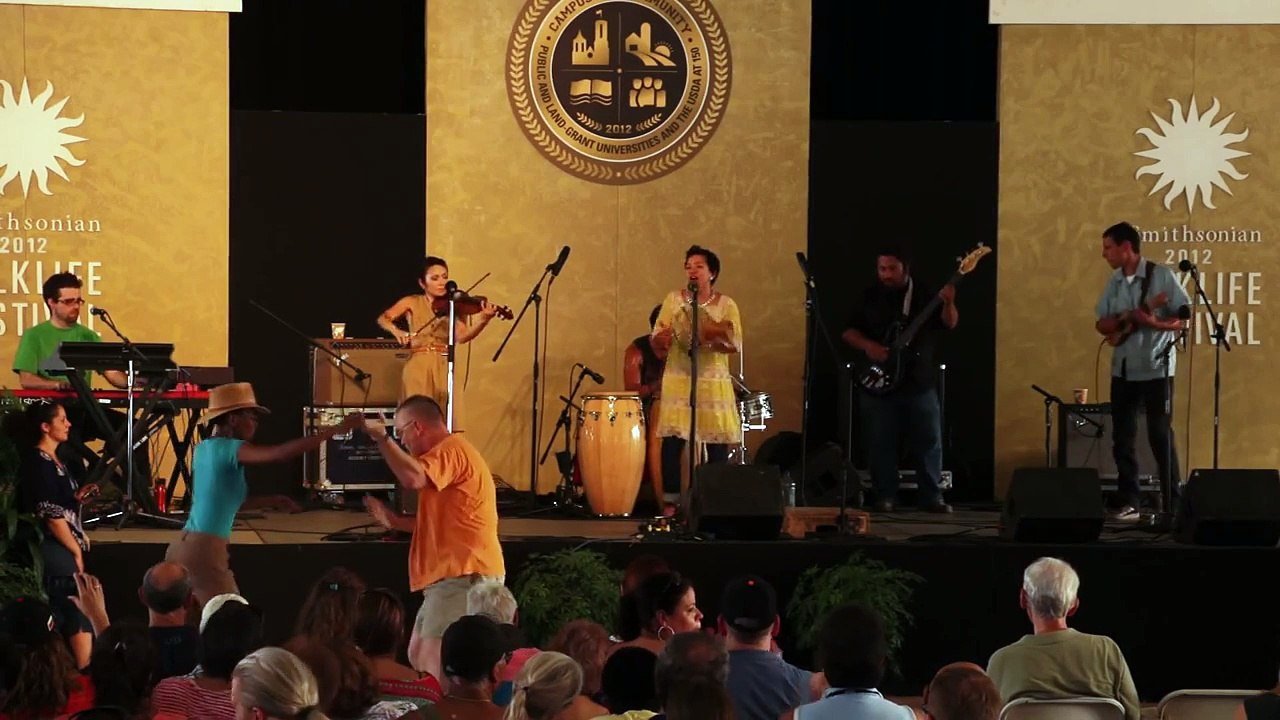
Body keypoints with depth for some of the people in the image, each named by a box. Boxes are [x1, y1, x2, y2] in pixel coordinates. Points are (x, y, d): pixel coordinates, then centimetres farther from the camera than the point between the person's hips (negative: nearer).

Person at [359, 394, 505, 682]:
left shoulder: (451, 449, -11)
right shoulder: (449, 453, 25)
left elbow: (412, 478, -31)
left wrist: (381, 438, -18)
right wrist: (393, 520, 22)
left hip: (464, 576, -11)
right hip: (454, 575, 11)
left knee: (435, 663, -17)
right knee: (418, 655, 13)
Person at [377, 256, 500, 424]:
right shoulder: (412, 303, 9)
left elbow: (461, 336, -8)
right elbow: (383, 319, 3)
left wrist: (483, 320, -26)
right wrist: (395, 330, -20)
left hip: (445, 370, 0)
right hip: (418, 369, 0)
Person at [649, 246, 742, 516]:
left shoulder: (725, 304, 5)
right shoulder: (674, 299, 9)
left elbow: (735, 344, 0)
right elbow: (657, 340, 7)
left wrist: (713, 339, -18)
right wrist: (662, 340, -16)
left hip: (713, 381, 0)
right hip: (677, 380, 0)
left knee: (717, 443, -3)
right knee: (672, 440, -8)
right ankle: (670, 505, -5)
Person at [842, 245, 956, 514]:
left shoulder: (924, 296, 3)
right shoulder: (868, 297, 4)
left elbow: (949, 324, -2)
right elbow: (848, 331, 4)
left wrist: (948, 304, -22)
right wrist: (867, 346, -15)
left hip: (920, 383, 0)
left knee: (929, 441, 1)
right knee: (881, 444, 1)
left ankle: (931, 497, 7)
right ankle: (885, 497, 9)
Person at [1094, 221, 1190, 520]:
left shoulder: (1161, 275, -9)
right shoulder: (1114, 281, 9)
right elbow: (1101, 324, 8)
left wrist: (1152, 322, -24)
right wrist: (1124, 320, -13)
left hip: (1156, 368, -6)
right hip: (1122, 369, 6)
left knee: (1160, 434, -5)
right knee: (1122, 437, 5)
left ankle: (1174, 502, 1)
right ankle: (1128, 501, 11)